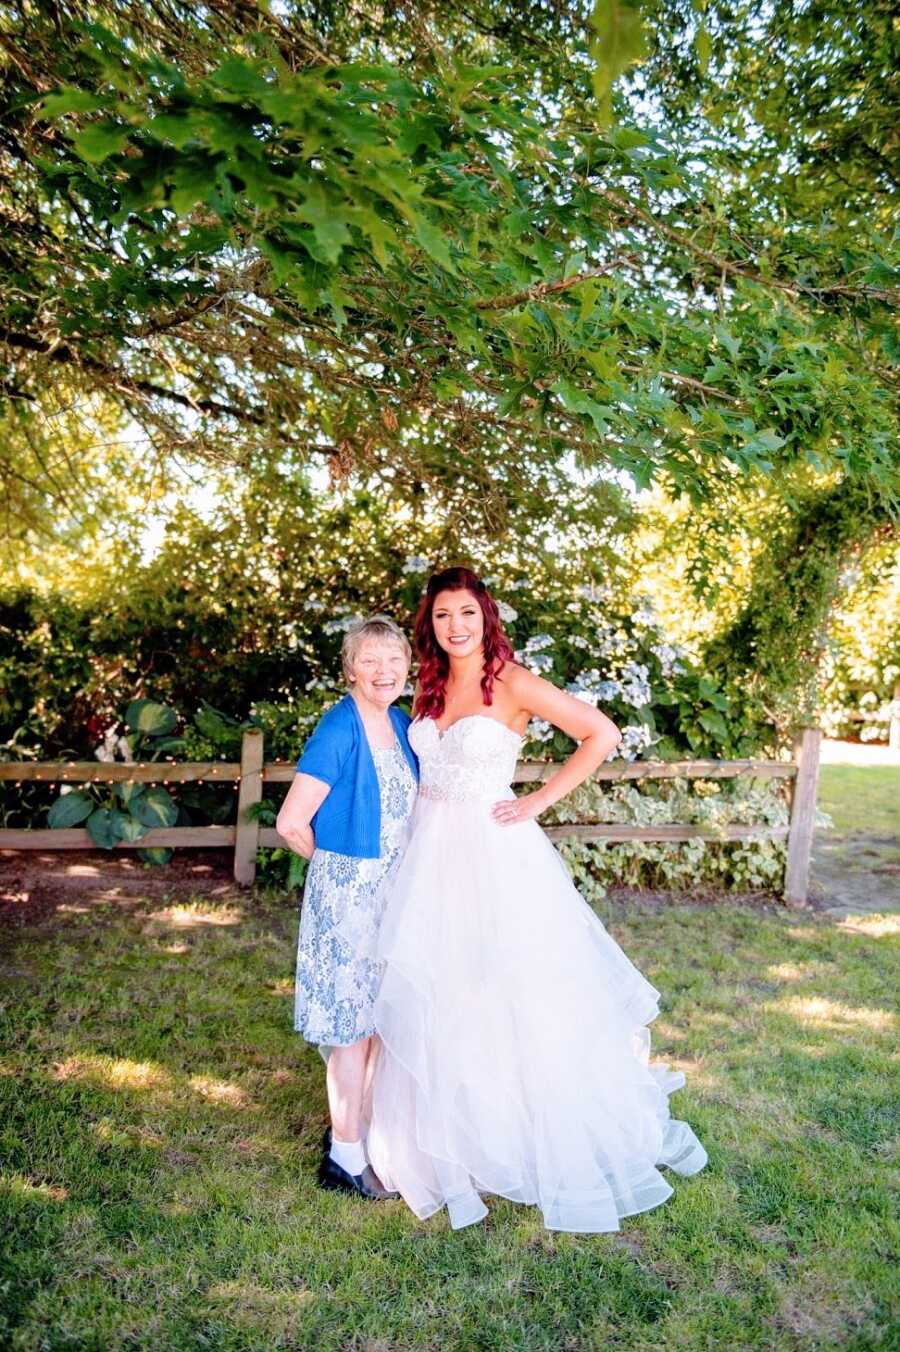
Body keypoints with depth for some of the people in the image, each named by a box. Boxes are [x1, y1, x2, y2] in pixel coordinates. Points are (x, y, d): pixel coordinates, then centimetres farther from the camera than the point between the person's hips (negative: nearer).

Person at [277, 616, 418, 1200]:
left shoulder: (402, 723, 3)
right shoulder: (339, 731, -19)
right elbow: (292, 823, -19)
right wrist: (337, 862, -3)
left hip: (395, 888, 7)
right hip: (347, 890, -7)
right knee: (354, 1021, 5)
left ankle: (367, 1127, 37)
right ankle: (346, 1156, 22)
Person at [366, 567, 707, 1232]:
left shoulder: (513, 684, -10)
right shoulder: (428, 687, 7)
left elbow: (602, 734, -12)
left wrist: (539, 802, -12)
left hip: (495, 854, -6)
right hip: (432, 855, 6)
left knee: (523, 997, 4)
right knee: (436, 1001, 12)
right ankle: (450, 1146, 31)